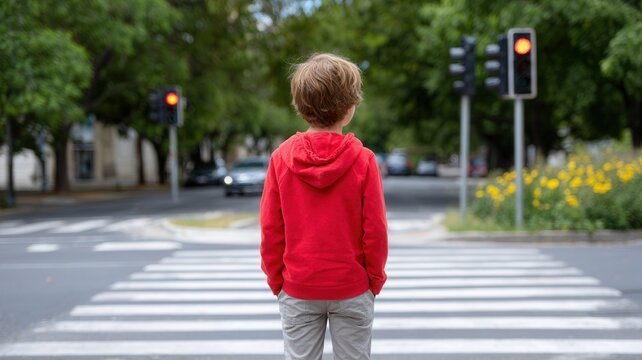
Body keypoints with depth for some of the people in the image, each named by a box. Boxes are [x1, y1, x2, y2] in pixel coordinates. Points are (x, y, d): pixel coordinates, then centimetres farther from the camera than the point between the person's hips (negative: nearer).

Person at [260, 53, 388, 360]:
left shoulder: (282, 157, -7)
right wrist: (375, 278, 5)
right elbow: (375, 229, -9)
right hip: (352, 289, -1)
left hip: (297, 289, 1)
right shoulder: (363, 160, -11)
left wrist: (275, 279, 8)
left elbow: (271, 228, -3)